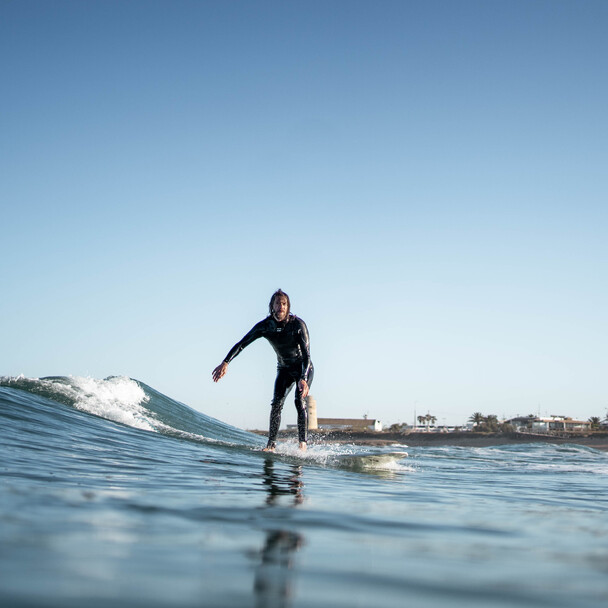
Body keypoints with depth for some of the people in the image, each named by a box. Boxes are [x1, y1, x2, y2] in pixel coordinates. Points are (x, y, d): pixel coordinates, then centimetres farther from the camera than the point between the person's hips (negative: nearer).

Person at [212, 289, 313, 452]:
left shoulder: (298, 324, -25)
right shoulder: (265, 326, -16)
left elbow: (306, 354, -30)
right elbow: (241, 344, -16)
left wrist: (303, 380, -43)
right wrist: (225, 362, -30)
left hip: (304, 368, -3)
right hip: (284, 369, 3)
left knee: (300, 402, -22)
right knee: (276, 403, -14)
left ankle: (302, 444, -22)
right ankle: (271, 445, -14)